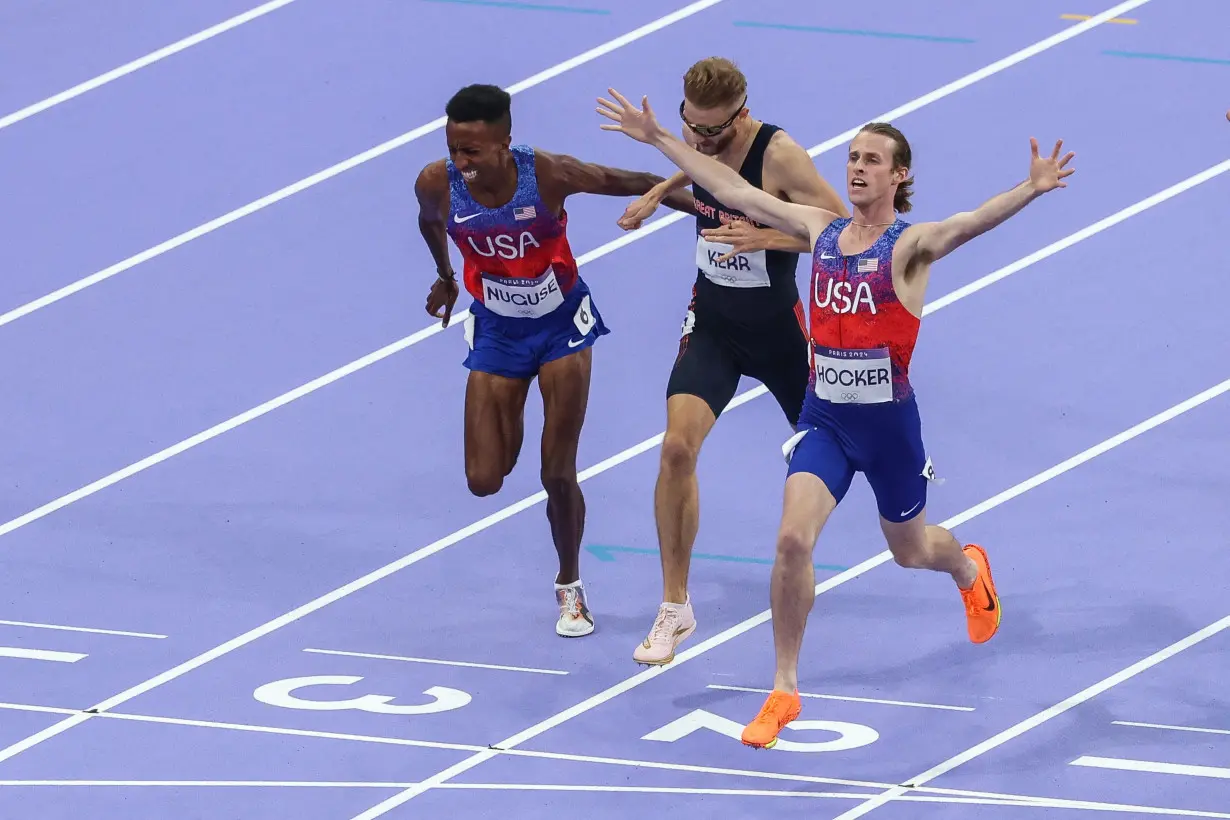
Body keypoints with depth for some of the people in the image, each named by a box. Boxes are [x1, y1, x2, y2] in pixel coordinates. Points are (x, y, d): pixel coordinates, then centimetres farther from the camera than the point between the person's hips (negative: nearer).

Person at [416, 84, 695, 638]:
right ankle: (509, 422, 33)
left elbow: (636, 184, -15)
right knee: (484, 481, -3)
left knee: (558, 475, -3)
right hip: (496, 331, 2)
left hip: (562, 325, -2)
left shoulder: (548, 175, -29)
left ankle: (570, 587, 23)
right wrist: (444, 277, 22)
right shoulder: (437, 185, -22)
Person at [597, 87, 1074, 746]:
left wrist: (1031, 190, -51)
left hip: (888, 419, -3)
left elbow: (971, 222, -32)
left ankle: (968, 567, 57)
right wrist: (658, 139, 11)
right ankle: (784, 691, -7)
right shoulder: (821, 229, 2)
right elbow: (735, 192, 9)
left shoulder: (909, 246, -12)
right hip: (823, 416, 3)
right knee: (792, 539, -17)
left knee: (909, 549, 18)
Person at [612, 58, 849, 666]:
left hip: (776, 327, -3)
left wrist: (764, 237, -35)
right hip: (712, 321, 3)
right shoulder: (703, 141, -7)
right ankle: (675, 607, -7)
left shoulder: (779, 155, -25)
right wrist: (658, 194, 8)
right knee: (677, 447, -17)